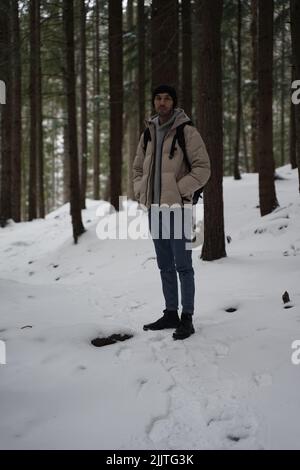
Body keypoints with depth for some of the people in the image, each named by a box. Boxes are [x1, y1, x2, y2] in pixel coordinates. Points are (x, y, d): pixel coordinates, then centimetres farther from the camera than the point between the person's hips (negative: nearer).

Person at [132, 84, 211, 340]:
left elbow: (203, 168, -9)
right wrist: (142, 192, 6)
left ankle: (187, 318, 3)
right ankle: (171, 313, 23)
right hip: (154, 209, 6)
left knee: (183, 265, -3)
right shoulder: (148, 134, 13)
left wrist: (178, 190, -15)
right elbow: (138, 168, 23)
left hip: (177, 207, -6)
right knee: (165, 266, 13)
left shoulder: (187, 132, -5)